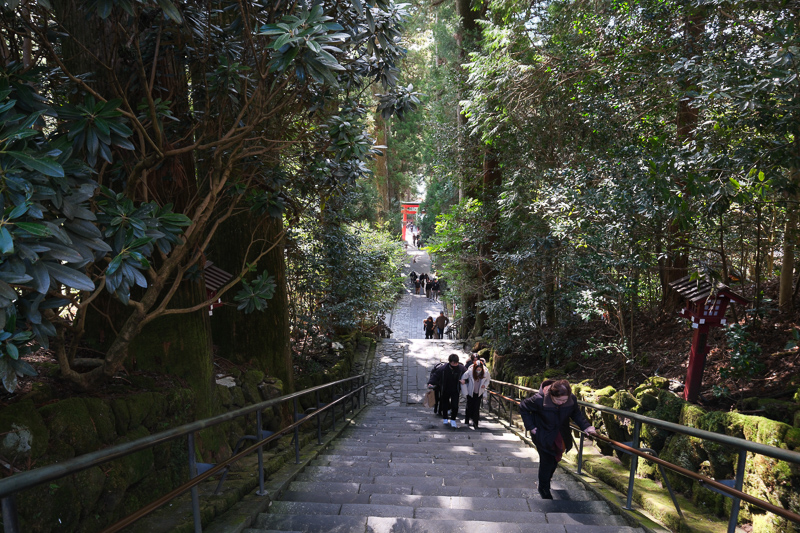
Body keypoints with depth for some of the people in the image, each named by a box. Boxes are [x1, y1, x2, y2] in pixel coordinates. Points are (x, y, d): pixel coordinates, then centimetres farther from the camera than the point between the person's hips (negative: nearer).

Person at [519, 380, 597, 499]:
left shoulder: (572, 399, -22)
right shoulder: (539, 400, -33)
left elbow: (577, 413, 0)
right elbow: (523, 407, -14)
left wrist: (586, 426, -15)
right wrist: (531, 426, -15)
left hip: (561, 436, 4)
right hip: (544, 436, -4)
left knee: (555, 459, 20)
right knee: (547, 461, -4)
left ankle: (546, 480, 49)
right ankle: (543, 488, 21)